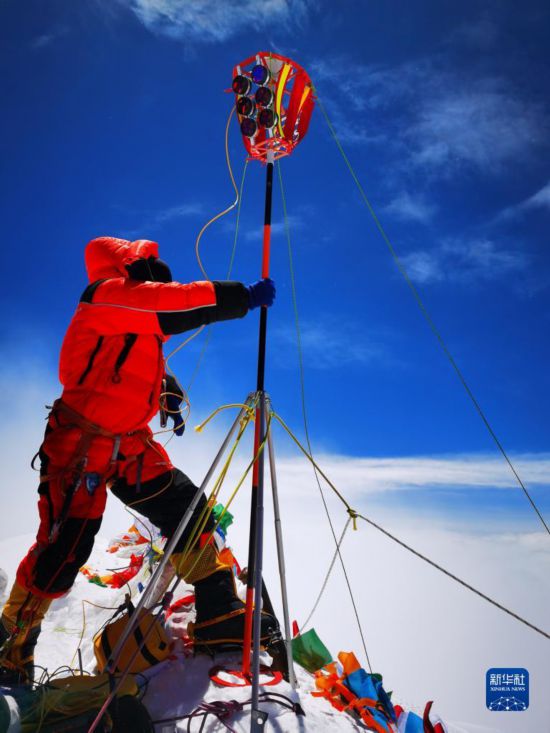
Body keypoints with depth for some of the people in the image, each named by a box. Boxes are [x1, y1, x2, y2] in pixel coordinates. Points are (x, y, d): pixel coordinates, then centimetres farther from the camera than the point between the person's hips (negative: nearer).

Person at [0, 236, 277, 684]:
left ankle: (219, 615, 10)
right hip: (81, 445, -9)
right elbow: (177, 303, -25)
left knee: (188, 511, 2)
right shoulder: (107, 294, -12)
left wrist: (171, 395, 4)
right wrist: (244, 297, -23)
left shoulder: (139, 320, 15)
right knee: (64, 551, -4)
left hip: (132, 445, 9)